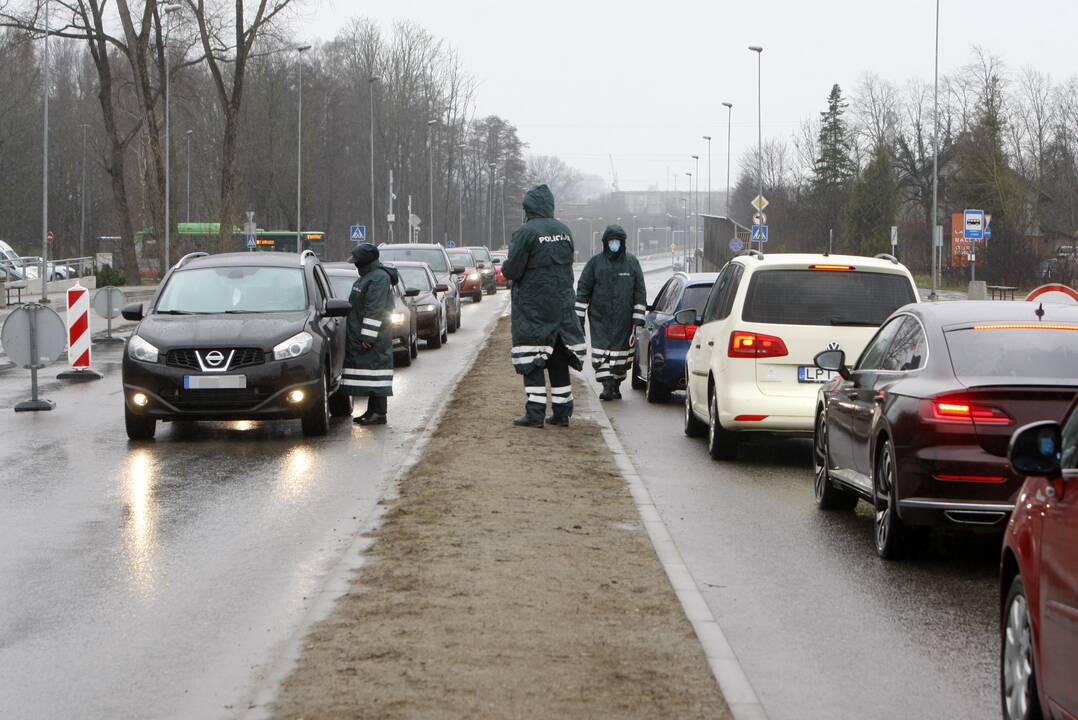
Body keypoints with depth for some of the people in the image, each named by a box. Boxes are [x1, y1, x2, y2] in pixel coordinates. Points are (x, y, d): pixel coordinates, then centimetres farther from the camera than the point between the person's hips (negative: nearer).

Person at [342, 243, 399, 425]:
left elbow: (375, 311, -21)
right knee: (369, 371, 12)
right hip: (360, 337, 10)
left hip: (374, 338, -10)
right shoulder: (367, 277, 18)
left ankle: (380, 413, -8)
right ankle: (372, 411, 16)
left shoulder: (379, 278, -16)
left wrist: (368, 336, -23)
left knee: (375, 371, -9)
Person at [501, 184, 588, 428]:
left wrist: (505, 267, 6)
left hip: (532, 309, -6)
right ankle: (562, 412, 15)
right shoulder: (564, 231, 6)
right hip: (561, 307, 6)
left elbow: (511, 270, -15)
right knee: (558, 360, 12)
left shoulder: (525, 232, -14)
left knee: (532, 362, -3)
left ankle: (535, 414, -7)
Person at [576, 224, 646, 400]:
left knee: (620, 351, 4)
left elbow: (640, 292, 7)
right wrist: (579, 318, 1)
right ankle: (607, 386, -13)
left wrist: (638, 318, 1)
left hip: (623, 320, 1)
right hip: (600, 318, -1)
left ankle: (616, 385, 19)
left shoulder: (632, 263, 6)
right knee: (601, 351, -12)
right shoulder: (595, 263, 3)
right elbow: (583, 290, 5)